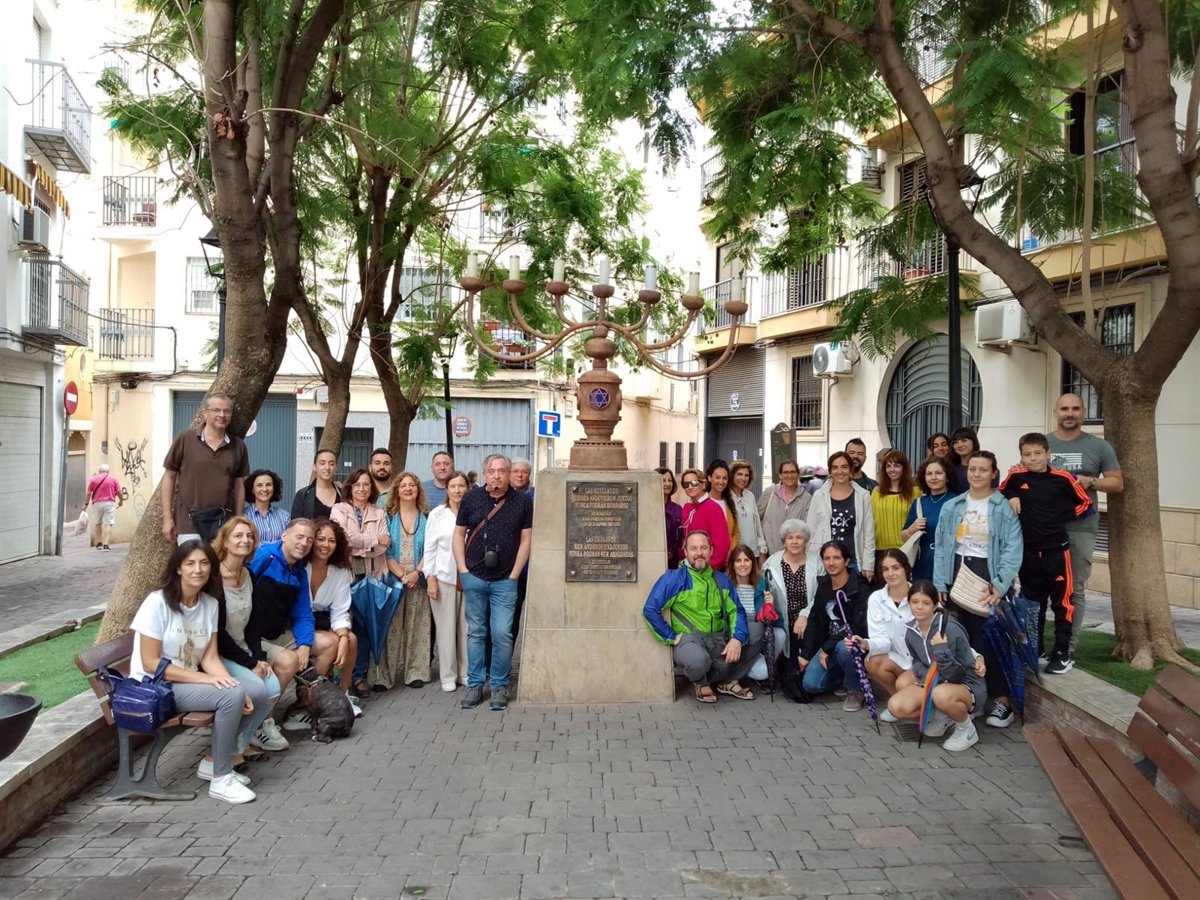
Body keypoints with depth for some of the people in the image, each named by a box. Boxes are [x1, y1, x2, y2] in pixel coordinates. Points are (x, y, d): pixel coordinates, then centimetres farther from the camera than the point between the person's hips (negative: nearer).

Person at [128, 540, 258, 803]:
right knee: (232, 695, -26)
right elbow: (150, 663, -19)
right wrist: (204, 679, -24)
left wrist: (231, 682, -19)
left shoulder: (211, 603, 2)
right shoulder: (157, 603, -17)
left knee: (253, 694, -11)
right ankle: (220, 780, -12)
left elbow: (210, 657, -1)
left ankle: (215, 762, 7)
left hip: (190, 682, 7)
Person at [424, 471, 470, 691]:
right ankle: (448, 676, 15)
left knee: (467, 627, 5)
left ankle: (466, 673, 19)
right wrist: (430, 578, -3)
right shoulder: (437, 514, 2)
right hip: (444, 577, -1)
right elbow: (430, 547, 2)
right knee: (446, 628, 4)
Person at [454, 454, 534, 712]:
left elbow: (526, 540, 1)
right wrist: (463, 570, 1)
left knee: (502, 634, -2)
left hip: (505, 581, -1)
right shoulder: (472, 497, 3)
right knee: (475, 632, 9)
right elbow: (459, 534, 8)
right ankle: (474, 684, 19)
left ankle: (499, 687, 12)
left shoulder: (523, 501, -1)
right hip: (474, 577, 2)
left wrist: (514, 575, -3)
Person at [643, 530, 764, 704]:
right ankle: (700, 682, 3)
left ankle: (728, 680, 8)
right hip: (690, 639, -6)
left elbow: (736, 611, 5)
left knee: (758, 629, -8)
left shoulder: (721, 579, 12)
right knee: (698, 660, -39)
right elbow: (650, 609, -12)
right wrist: (671, 638, -11)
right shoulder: (674, 577, -6)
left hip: (720, 639, 6)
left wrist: (737, 638, -13)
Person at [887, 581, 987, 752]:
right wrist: (928, 677, -16)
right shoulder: (910, 631, -5)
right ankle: (942, 716, 9)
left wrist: (941, 650, -36)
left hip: (967, 685, -6)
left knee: (942, 694, -42)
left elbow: (957, 675, -22)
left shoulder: (950, 629, -24)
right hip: (934, 683, 6)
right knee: (896, 706, -17)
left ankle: (966, 729, -8)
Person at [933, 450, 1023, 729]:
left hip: (986, 577, -4)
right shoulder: (951, 507, 8)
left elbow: (1013, 549, -10)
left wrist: (1000, 585, -17)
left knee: (987, 640, -6)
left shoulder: (1004, 508, -4)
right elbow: (941, 546, 7)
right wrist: (940, 584, 1)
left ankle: (1001, 700, 4)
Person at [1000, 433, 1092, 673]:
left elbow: (1085, 503, 3)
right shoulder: (1016, 477, -3)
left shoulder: (1062, 478, -7)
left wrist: (1061, 517, -5)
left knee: (1062, 601, 0)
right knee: (1032, 601, 14)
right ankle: (1035, 649, 27)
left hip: (1056, 548, -2)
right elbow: (1000, 494, 14)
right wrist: (1010, 498, -5)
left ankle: (1063, 653, 8)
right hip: (1027, 549, 3)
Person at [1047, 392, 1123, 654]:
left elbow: (1118, 483, 6)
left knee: (1075, 589, 5)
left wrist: (1091, 482, -11)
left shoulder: (1099, 446, 4)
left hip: (1081, 528, -1)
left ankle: (1068, 646, 13)